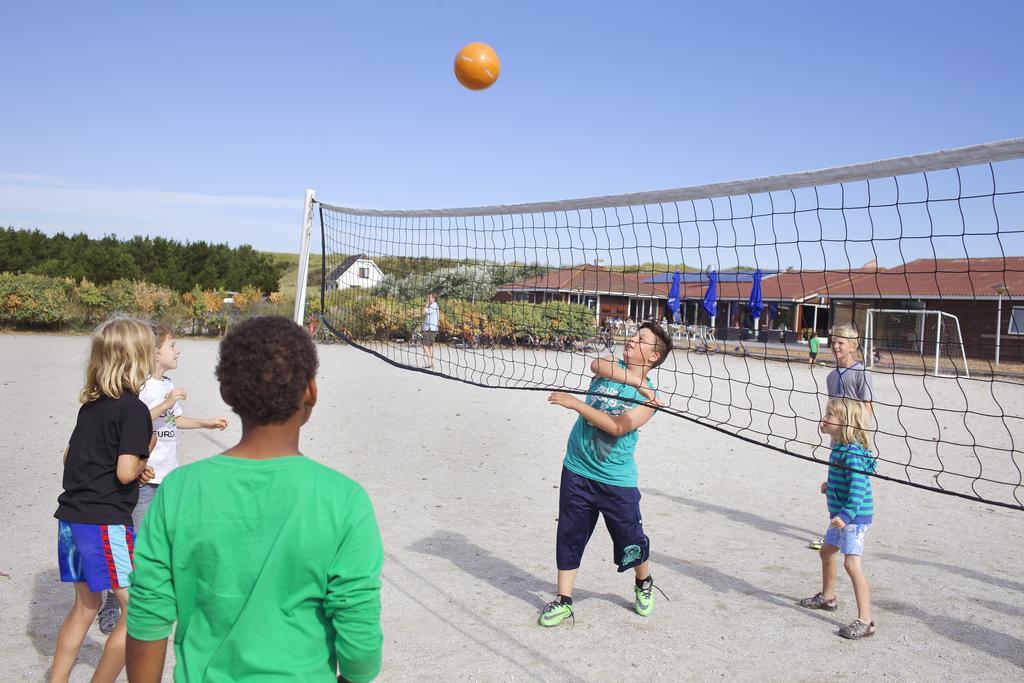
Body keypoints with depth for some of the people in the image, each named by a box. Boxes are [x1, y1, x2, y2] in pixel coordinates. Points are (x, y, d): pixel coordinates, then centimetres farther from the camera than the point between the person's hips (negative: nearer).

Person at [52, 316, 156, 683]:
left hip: (72, 516, 9)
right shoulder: (134, 409, -15)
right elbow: (125, 472, -22)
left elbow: (71, 455, 18)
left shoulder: (91, 404, 10)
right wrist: (141, 464, 0)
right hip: (105, 522, -9)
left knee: (86, 605, 23)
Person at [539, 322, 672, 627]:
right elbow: (596, 365, -23)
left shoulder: (648, 398, -8)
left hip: (616, 480, -3)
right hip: (576, 471, 3)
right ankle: (563, 601, 21)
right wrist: (635, 379, -33)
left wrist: (575, 403, -26)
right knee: (569, 536, 7)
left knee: (630, 541, 8)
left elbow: (617, 427, -22)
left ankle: (644, 583, 39)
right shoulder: (612, 366, 2)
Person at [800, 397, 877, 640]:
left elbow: (859, 486, -31)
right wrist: (831, 486, 23)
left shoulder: (852, 452, -24)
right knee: (826, 551, 24)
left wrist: (846, 514, -37)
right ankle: (827, 597, 44)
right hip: (841, 514, 11)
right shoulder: (839, 447, 6)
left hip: (854, 516, -11)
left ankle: (865, 621, -10)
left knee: (852, 564, -14)